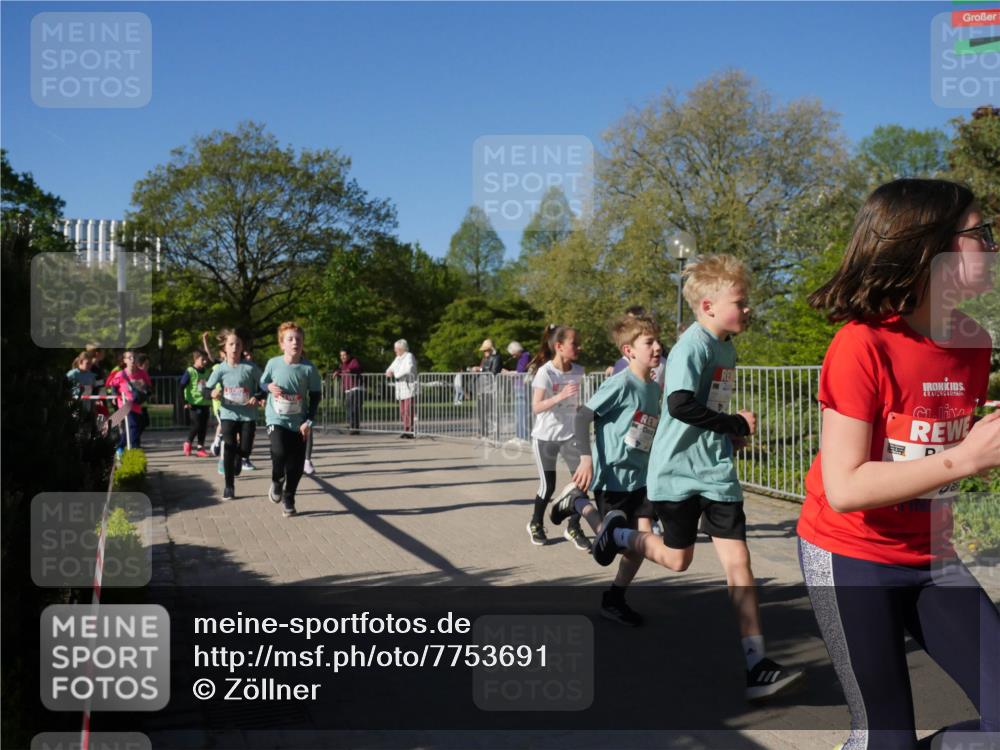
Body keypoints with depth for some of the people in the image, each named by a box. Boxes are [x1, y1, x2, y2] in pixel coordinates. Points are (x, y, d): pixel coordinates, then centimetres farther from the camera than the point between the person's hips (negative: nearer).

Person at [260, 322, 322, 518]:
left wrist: (309, 421, -7)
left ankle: (288, 499, 24)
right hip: (276, 418, -1)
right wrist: (269, 386, -12)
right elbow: (262, 383, 12)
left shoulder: (309, 368, -8)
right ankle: (276, 481, 8)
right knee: (279, 452, -24)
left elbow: (315, 396, 0)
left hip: (298, 422, 1)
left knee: (296, 465, 3)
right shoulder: (273, 363, -6)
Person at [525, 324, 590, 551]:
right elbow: (536, 407, -23)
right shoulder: (546, 372, -16)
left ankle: (573, 528, 11)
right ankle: (535, 524, 27)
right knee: (548, 486, 1)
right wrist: (560, 396, -36)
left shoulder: (577, 371, -1)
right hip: (545, 437, -4)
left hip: (569, 435, 4)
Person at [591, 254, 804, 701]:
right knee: (678, 559, 10)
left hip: (716, 471, 6)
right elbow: (681, 404, -30)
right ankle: (618, 533, 38)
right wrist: (737, 424, -21)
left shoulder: (727, 348, 9)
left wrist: (730, 437, 9)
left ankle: (756, 666, 0)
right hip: (677, 469, -6)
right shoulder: (692, 345, -17)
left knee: (737, 559, -2)